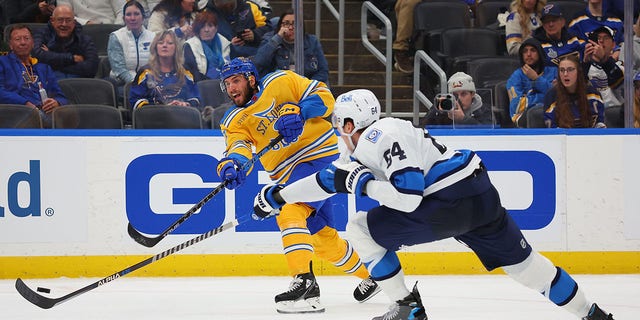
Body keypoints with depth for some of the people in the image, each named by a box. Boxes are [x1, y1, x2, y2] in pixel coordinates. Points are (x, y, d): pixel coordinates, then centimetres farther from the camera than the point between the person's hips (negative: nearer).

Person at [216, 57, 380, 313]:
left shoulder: (280, 82, -5)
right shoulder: (234, 120, 7)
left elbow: (324, 97, -7)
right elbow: (238, 146, -12)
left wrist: (298, 112, -24)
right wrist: (233, 164, -35)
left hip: (323, 156, -8)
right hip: (290, 174, 8)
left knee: (289, 213, -26)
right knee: (322, 237, 16)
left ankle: (305, 284, -34)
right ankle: (371, 276, 37)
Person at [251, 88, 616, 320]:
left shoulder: (384, 137, -12)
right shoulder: (362, 148, 19)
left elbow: (408, 197, -21)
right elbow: (329, 179, 28)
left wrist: (363, 184, -8)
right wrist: (279, 195, 30)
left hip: (447, 204, -10)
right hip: (482, 198, 10)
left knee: (361, 230, 1)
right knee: (520, 260, 18)